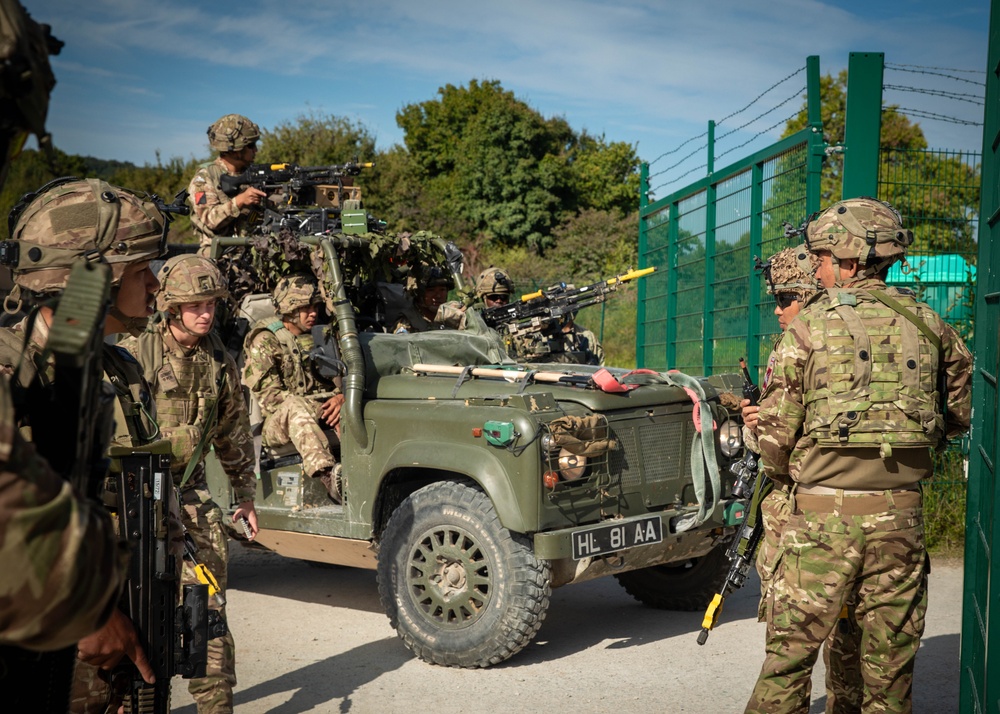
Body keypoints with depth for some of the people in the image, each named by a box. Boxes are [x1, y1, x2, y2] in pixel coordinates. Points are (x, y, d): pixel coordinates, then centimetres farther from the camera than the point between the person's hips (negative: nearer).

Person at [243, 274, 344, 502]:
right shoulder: (264, 341, -2)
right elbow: (269, 396, -11)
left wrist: (339, 396, -13)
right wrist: (319, 408, -20)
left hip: (316, 418, 6)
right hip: (275, 425, -5)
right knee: (295, 405, -39)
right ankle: (327, 475, -59)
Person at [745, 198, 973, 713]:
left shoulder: (809, 325, -5)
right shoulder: (928, 324, 6)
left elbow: (776, 427, -6)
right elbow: (961, 412, 16)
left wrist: (785, 475, 13)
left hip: (823, 512, -3)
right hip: (901, 511, 3)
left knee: (790, 651, 5)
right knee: (890, 659, 13)